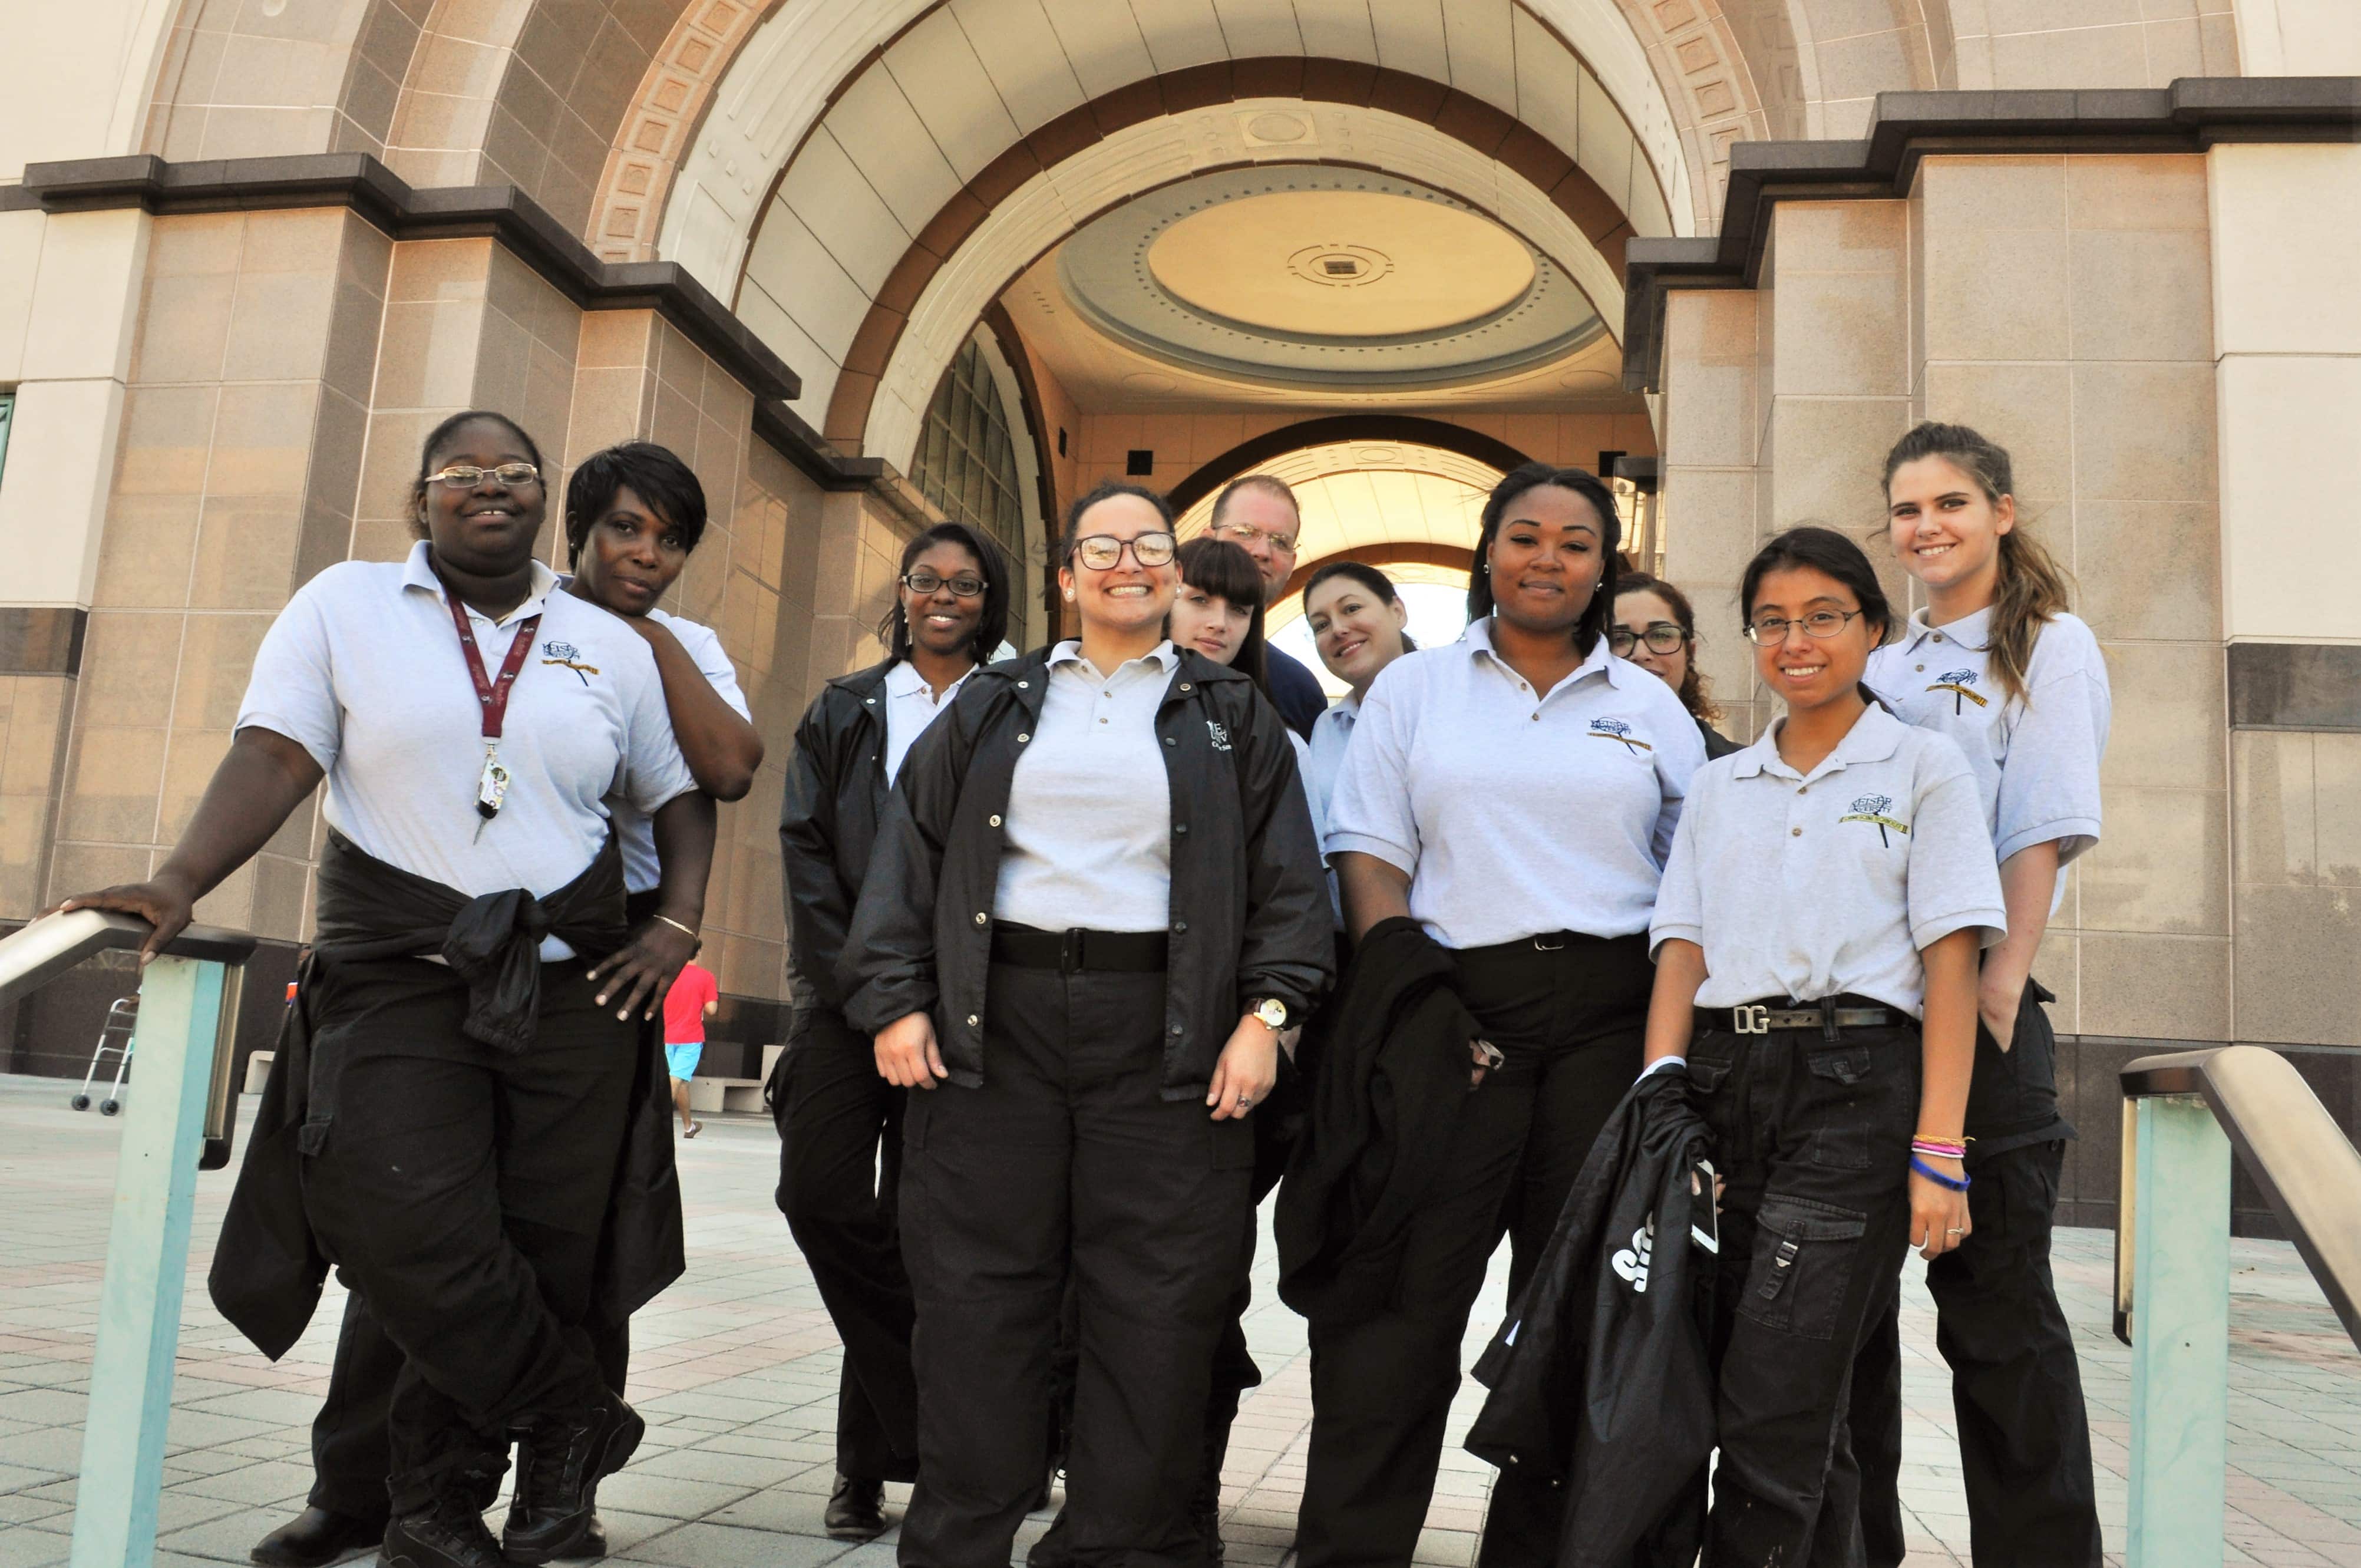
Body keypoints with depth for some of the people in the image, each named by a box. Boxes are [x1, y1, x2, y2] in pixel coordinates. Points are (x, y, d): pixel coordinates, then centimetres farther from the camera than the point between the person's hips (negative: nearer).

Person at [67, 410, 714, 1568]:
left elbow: (680, 797, 17)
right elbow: (273, 760, -4)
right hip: (397, 982, -2)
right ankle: (572, 1425, 8)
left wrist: (677, 927, 2)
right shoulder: (345, 606, 6)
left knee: (546, 1255, 3)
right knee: (417, 1239, -18)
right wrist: (182, 879, -19)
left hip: (571, 990, 2)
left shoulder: (610, 645, 12)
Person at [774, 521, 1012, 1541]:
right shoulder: (843, 710, 15)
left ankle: (872, 1459, 13)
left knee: (913, 1219, 0)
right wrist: (851, 979, -6)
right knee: (820, 1194, -12)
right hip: (846, 986, 2)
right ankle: (936, 1409, 6)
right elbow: (804, 845, 6)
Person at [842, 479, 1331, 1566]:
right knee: (977, 1303, 4)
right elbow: (911, 855, 10)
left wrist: (1265, 1012, -6)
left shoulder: (1232, 717, 12)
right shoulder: (995, 706, 14)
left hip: (1167, 1038, -1)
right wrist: (896, 1000, 0)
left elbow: (1286, 876, 6)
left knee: (1156, 1313, 1)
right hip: (997, 1026, 1)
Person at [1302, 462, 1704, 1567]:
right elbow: (1371, 853, 2)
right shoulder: (1414, 687, 9)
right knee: (1399, 1295, -6)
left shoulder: (1649, 707, 13)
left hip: (1609, 1019, 2)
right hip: (1457, 1009, -2)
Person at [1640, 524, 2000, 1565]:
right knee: (1803, 1411, 9)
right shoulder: (1718, 787, 17)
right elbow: (1681, 948, 9)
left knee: (1771, 1412, -10)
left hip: (1856, 1085, -4)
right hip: (1727, 1081, 4)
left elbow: (1950, 963, -2)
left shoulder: (1922, 766, 5)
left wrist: (1938, 1152, -11)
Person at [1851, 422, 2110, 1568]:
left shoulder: (2049, 647, 3)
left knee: (1993, 1302, -2)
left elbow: (2043, 832, -8)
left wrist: (2001, 984, -18)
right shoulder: (1880, 666, 18)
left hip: (1972, 1008, -5)